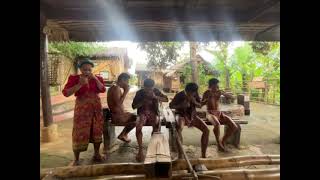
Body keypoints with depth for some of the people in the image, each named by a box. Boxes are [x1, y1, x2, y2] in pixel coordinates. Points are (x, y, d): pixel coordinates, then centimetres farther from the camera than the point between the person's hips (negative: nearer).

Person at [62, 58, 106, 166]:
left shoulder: (97, 78, 5)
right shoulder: (74, 78, -4)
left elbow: (103, 90, -9)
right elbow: (65, 93, -12)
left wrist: (95, 79, -19)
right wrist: (80, 84, -20)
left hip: (96, 108, 3)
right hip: (82, 109, -3)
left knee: (97, 131, 8)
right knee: (80, 133, -1)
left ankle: (96, 154, 25)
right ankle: (76, 160, 13)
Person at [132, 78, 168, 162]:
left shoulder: (156, 91, -2)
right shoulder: (139, 92, -4)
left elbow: (166, 99, -7)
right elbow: (133, 106, -4)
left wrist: (155, 97, -22)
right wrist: (143, 102, -20)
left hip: (153, 113, 0)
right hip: (143, 113, 0)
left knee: (156, 126, -30)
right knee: (138, 126, -30)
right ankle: (140, 150, -18)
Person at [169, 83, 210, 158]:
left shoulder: (195, 94, -2)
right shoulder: (180, 95, -13)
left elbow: (200, 105, 4)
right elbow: (170, 105, -7)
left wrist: (194, 102, -18)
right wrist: (181, 105, -22)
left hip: (192, 115, 4)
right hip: (181, 115, -4)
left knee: (206, 129, -15)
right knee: (179, 128, -38)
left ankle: (203, 155, -3)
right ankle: (180, 155, -29)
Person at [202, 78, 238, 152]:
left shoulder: (219, 92, 4)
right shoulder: (207, 93, -7)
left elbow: (232, 97, -2)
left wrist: (222, 93, -18)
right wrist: (208, 98, -27)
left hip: (219, 113, 5)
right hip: (210, 114, -5)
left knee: (234, 127, -13)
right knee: (217, 124, -39)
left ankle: (223, 141, 8)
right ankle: (219, 144, -15)